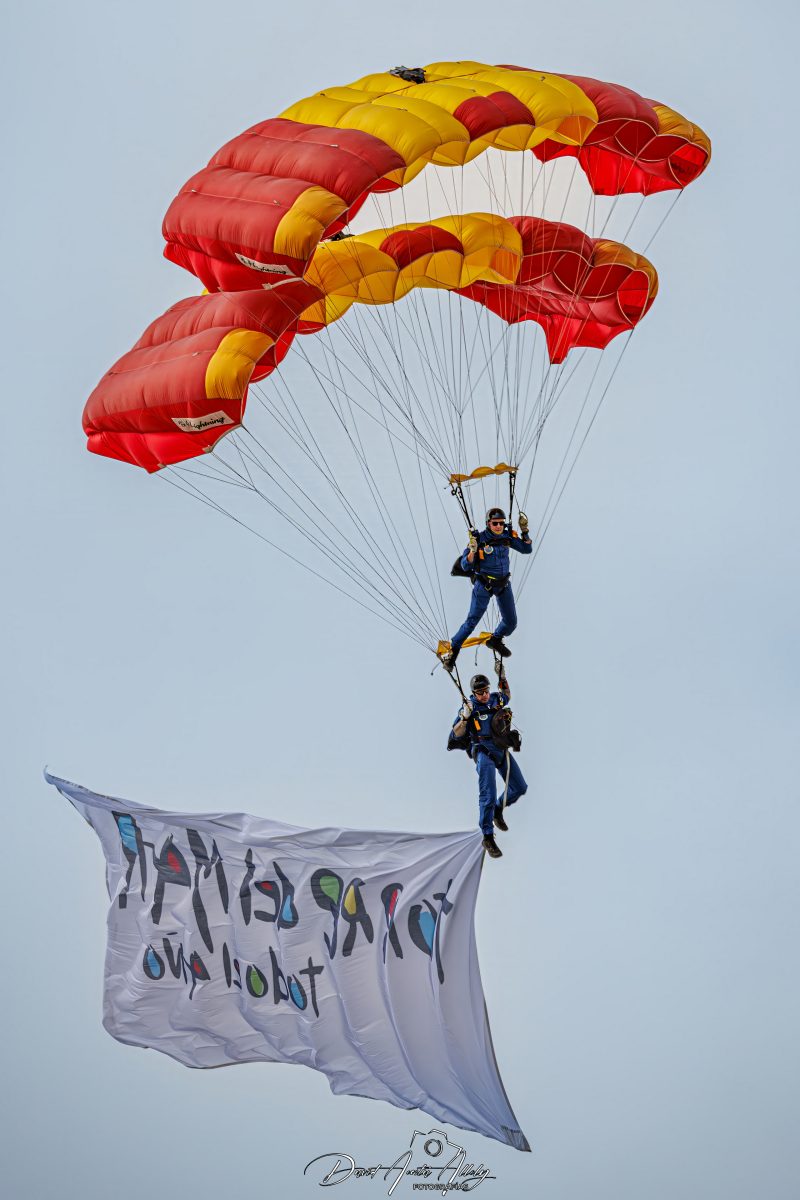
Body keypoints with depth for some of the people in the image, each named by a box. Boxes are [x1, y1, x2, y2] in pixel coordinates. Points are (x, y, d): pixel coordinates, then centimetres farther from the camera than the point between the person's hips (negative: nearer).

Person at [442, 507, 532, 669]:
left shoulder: (507, 536, -7)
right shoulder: (480, 539, -20)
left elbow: (526, 549, 4)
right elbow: (465, 566, -20)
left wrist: (525, 531, -11)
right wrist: (472, 551, -38)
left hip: (504, 584, 5)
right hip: (484, 585, -5)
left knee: (511, 622, 13)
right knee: (472, 621, -5)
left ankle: (495, 641, 41)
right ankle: (453, 650, 10)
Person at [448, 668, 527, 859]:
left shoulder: (496, 699, 6)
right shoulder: (469, 706, -9)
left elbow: (507, 696, 33)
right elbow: (456, 735, -9)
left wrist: (502, 677, 21)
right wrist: (465, 717, -26)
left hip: (502, 751, 6)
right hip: (484, 753, -6)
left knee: (520, 788, 12)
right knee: (488, 796, -17)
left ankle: (498, 810, 36)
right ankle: (488, 838, -13)